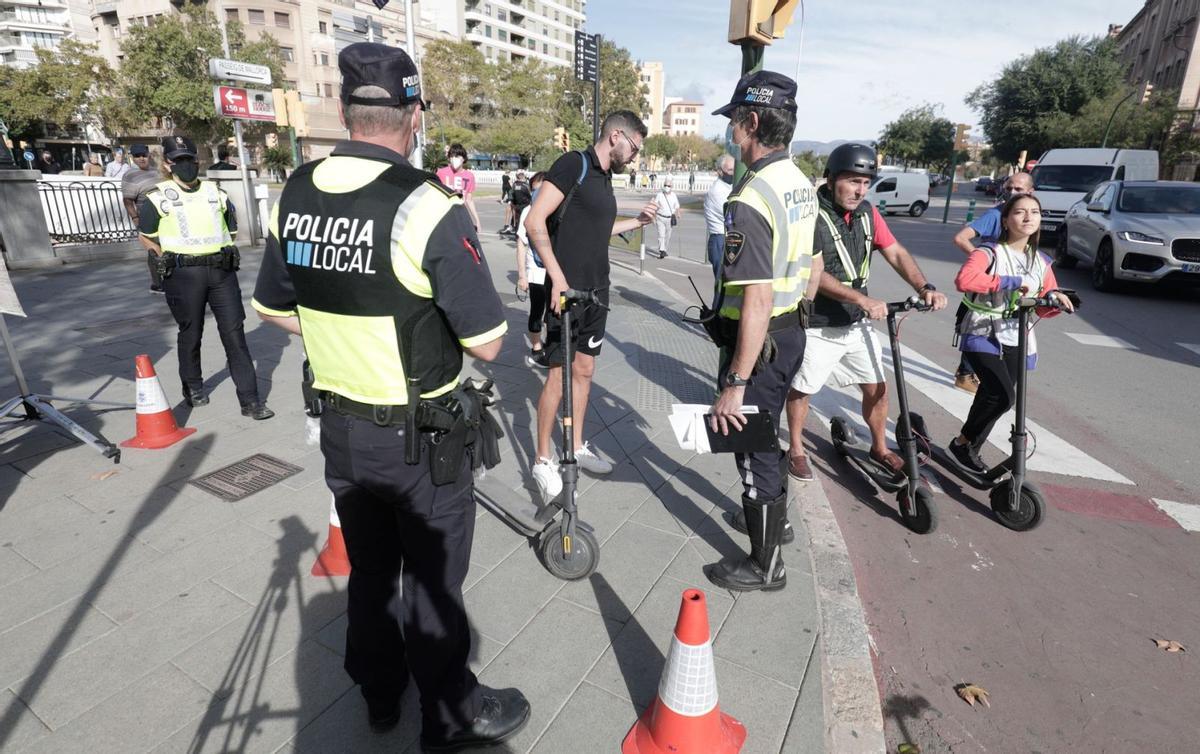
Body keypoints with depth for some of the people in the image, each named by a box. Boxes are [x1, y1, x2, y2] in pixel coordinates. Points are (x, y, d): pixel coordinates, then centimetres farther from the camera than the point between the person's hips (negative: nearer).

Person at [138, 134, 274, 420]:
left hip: (222, 270, 2)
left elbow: (231, 229, 23)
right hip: (184, 275, -2)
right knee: (190, 334, 9)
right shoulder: (158, 198, 2)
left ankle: (250, 400, -2)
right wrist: (170, 259, 5)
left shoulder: (216, 193, 12)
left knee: (234, 333, -3)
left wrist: (223, 254, 12)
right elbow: (146, 237, 11)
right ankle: (193, 388, 32)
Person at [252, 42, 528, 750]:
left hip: (340, 428, 6)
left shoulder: (294, 196, -1)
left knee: (368, 571, 24)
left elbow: (274, 307, 12)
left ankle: (380, 695, 47)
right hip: (423, 437, -6)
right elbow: (487, 343, -19)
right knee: (432, 582, 14)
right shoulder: (428, 206, -22)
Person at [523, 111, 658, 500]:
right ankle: (542, 461, 12)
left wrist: (637, 221, 23)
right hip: (567, 290, -8)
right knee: (558, 376, -2)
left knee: (584, 371, 14)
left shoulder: (604, 177, 15)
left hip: (596, 292, 8)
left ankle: (577, 447, 28)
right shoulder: (573, 164, -10)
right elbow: (535, 221, -18)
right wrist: (558, 278, -23)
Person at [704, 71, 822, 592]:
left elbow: (757, 302, -29)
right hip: (791, 332, 9)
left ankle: (765, 565, 24)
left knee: (753, 446, 5)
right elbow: (815, 266, 15)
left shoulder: (750, 200, -24)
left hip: (758, 338, -9)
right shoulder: (802, 184, 7)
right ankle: (773, 516, 49)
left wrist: (735, 384, -26)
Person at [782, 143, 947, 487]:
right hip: (817, 326, -6)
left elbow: (896, 253, 5)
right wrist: (862, 299, -31)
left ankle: (880, 448, 34)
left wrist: (925, 287, -11)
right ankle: (796, 450, 30)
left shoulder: (867, 213, 4)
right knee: (800, 389, 9)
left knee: (878, 387, 13)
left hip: (857, 323, 7)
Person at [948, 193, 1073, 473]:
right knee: (1002, 395, -22)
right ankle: (961, 443, -1)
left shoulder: (1041, 262, 11)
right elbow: (964, 279, -31)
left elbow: (1043, 309, 15)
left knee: (992, 396, 10)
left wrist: (1055, 299, -7)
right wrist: (1009, 281, -27)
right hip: (983, 336, -6)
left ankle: (972, 449, 28)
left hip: (1016, 341, 7)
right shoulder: (989, 253, -9)